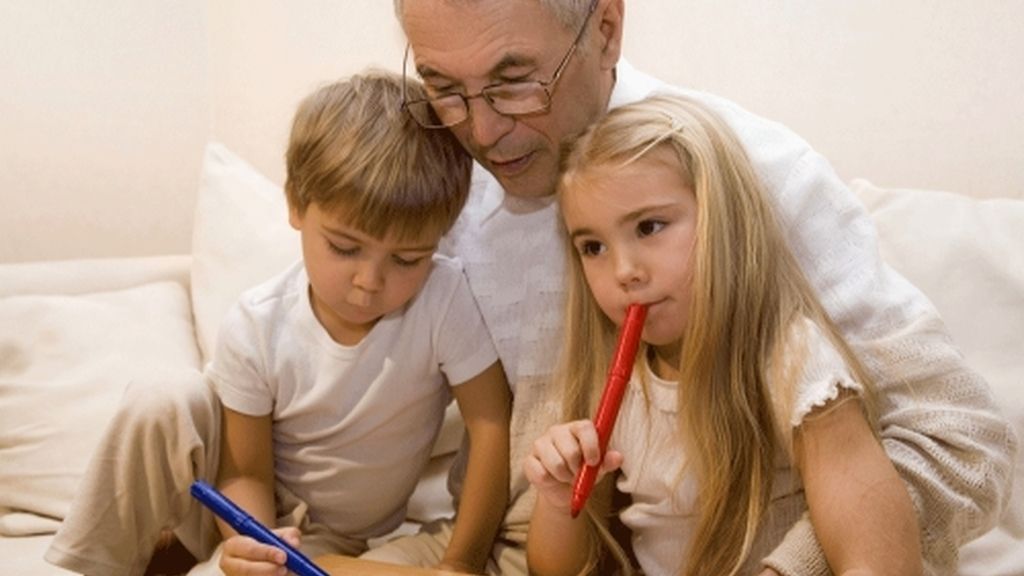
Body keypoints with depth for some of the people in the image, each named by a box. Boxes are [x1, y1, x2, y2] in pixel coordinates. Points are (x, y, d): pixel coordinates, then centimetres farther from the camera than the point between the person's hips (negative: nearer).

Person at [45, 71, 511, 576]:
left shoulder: (444, 298, -26)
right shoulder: (255, 329, -20)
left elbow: (492, 424, -21)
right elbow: (247, 473, -12)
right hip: (253, 515, 2)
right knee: (160, 407, -26)